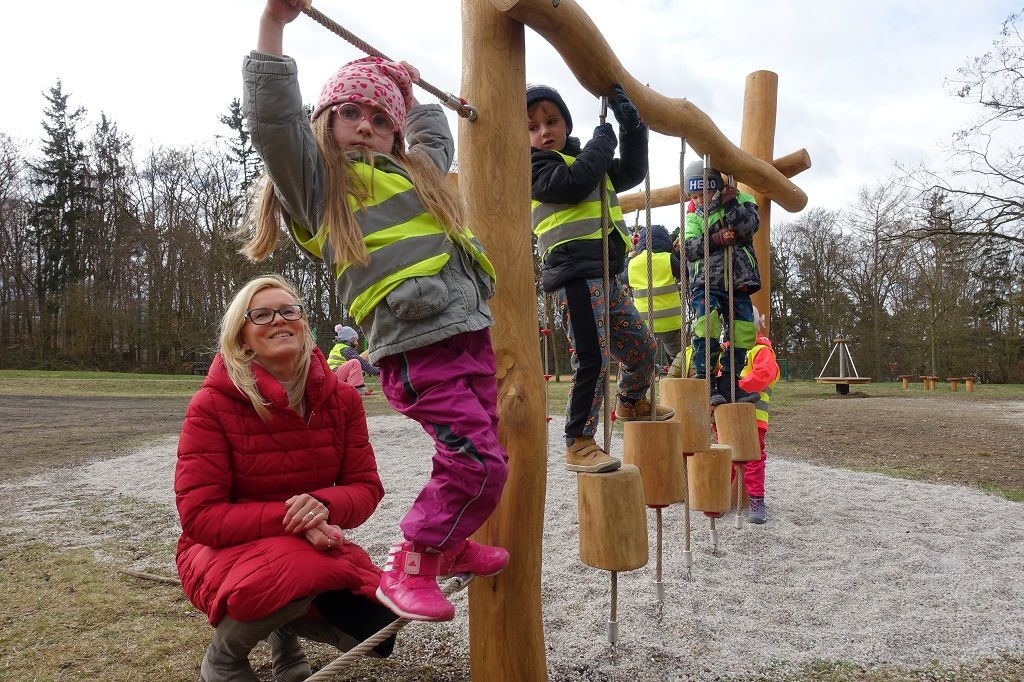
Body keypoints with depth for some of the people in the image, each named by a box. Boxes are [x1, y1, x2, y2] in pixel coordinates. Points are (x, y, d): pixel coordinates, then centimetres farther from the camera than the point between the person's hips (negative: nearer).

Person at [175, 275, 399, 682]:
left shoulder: (341, 398, -6)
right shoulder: (212, 405, -17)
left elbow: (366, 487, -5)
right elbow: (199, 516, -19)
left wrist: (324, 506, -29)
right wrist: (290, 518, -32)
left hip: (314, 545, 4)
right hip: (225, 549, -4)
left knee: (374, 622, -17)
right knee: (294, 570, -37)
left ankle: (287, 627, 18)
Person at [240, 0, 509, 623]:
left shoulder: (415, 172, 27)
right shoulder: (317, 178, 6)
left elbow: (437, 136, 48)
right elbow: (274, 121, -10)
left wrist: (410, 94, 43)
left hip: (470, 334, 8)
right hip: (417, 346, -8)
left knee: (478, 461, 14)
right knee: (477, 464, -15)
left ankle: (448, 545, 37)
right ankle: (407, 571, 2)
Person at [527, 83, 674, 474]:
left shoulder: (585, 160, 25)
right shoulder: (535, 165, 0)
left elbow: (632, 172, 27)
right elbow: (572, 183, -18)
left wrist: (631, 127, 17)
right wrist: (601, 144, -3)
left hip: (605, 274, 8)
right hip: (575, 273, -8)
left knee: (643, 346, 19)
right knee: (592, 360, -16)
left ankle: (631, 403, 45)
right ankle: (578, 444, -7)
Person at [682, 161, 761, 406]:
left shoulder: (741, 201, 9)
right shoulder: (693, 218, 10)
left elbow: (748, 226, -12)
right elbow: (688, 248, -8)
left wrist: (730, 203, -16)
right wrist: (715, 240, -20)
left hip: (736, 282, 2)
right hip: (705, 283, -2)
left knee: (744, 330, -2)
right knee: (707, 325, -22)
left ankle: (728, 384, 11)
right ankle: (705, 383, -16)